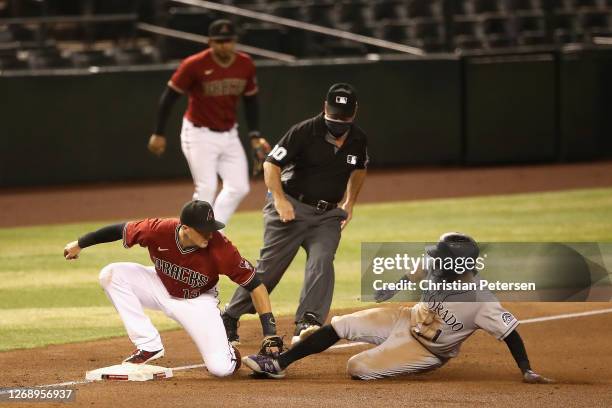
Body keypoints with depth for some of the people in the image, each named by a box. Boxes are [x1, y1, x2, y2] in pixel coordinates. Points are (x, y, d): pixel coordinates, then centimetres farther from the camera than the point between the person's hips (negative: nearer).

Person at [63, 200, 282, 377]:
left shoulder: (220, 248, -35)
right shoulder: (158, 230, -30)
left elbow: (255, 285, -28)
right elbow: (120, 230, -12)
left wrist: (270, 332, -33)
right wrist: (80, 244, 1)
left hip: (198, 301, -3)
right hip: (160, 288, 3)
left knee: (221, 368, -22)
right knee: (111, 275, -20)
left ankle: (228, 352, 19)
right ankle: (149, 345, -10)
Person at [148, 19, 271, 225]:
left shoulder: (245, 65, -3)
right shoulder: (195, 65, -18)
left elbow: (251, 100, 11)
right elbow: (169, 96, -10)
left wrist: (255, 136, 4)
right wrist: (158, 134, -10)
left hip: (229, 135, 6)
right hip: (199, 135, -6)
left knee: (239, 188, 0)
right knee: (206, 189, -14)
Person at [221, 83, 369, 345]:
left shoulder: (358, 140, 1)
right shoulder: (304, 132, -16)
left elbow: (358, 169, 23)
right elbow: (271, 164, -13)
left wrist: (350, 202, 16)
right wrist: (280, 199, -24)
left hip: (328, 215, 4)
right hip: (292, 208, -4)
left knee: (322, 262, -20)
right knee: (269, 267, -3)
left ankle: (307, 325, -32)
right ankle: (229, 319, 11)